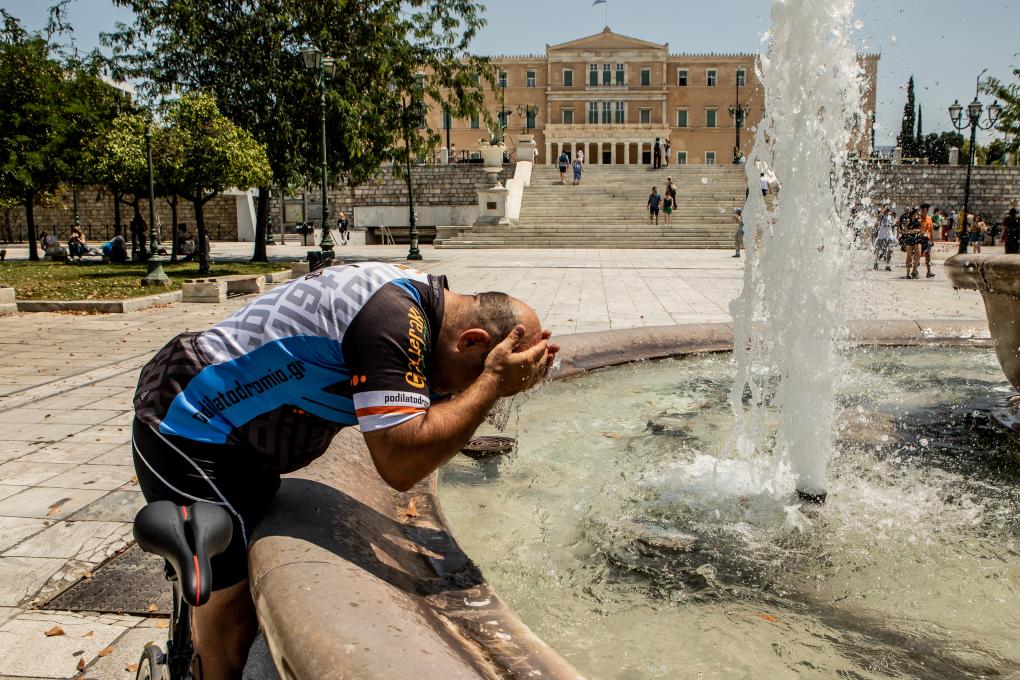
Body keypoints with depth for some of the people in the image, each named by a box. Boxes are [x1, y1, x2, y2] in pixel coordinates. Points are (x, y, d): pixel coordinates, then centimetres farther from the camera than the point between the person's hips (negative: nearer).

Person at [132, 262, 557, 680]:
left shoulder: (416, 298, 1)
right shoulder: (394, 318, -29)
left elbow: (426, 418, 8)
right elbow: (400, 463, -32)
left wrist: (505, 382, -6)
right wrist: (493, 382, -27)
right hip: (184, 430, -10)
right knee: (230, 611, -3)